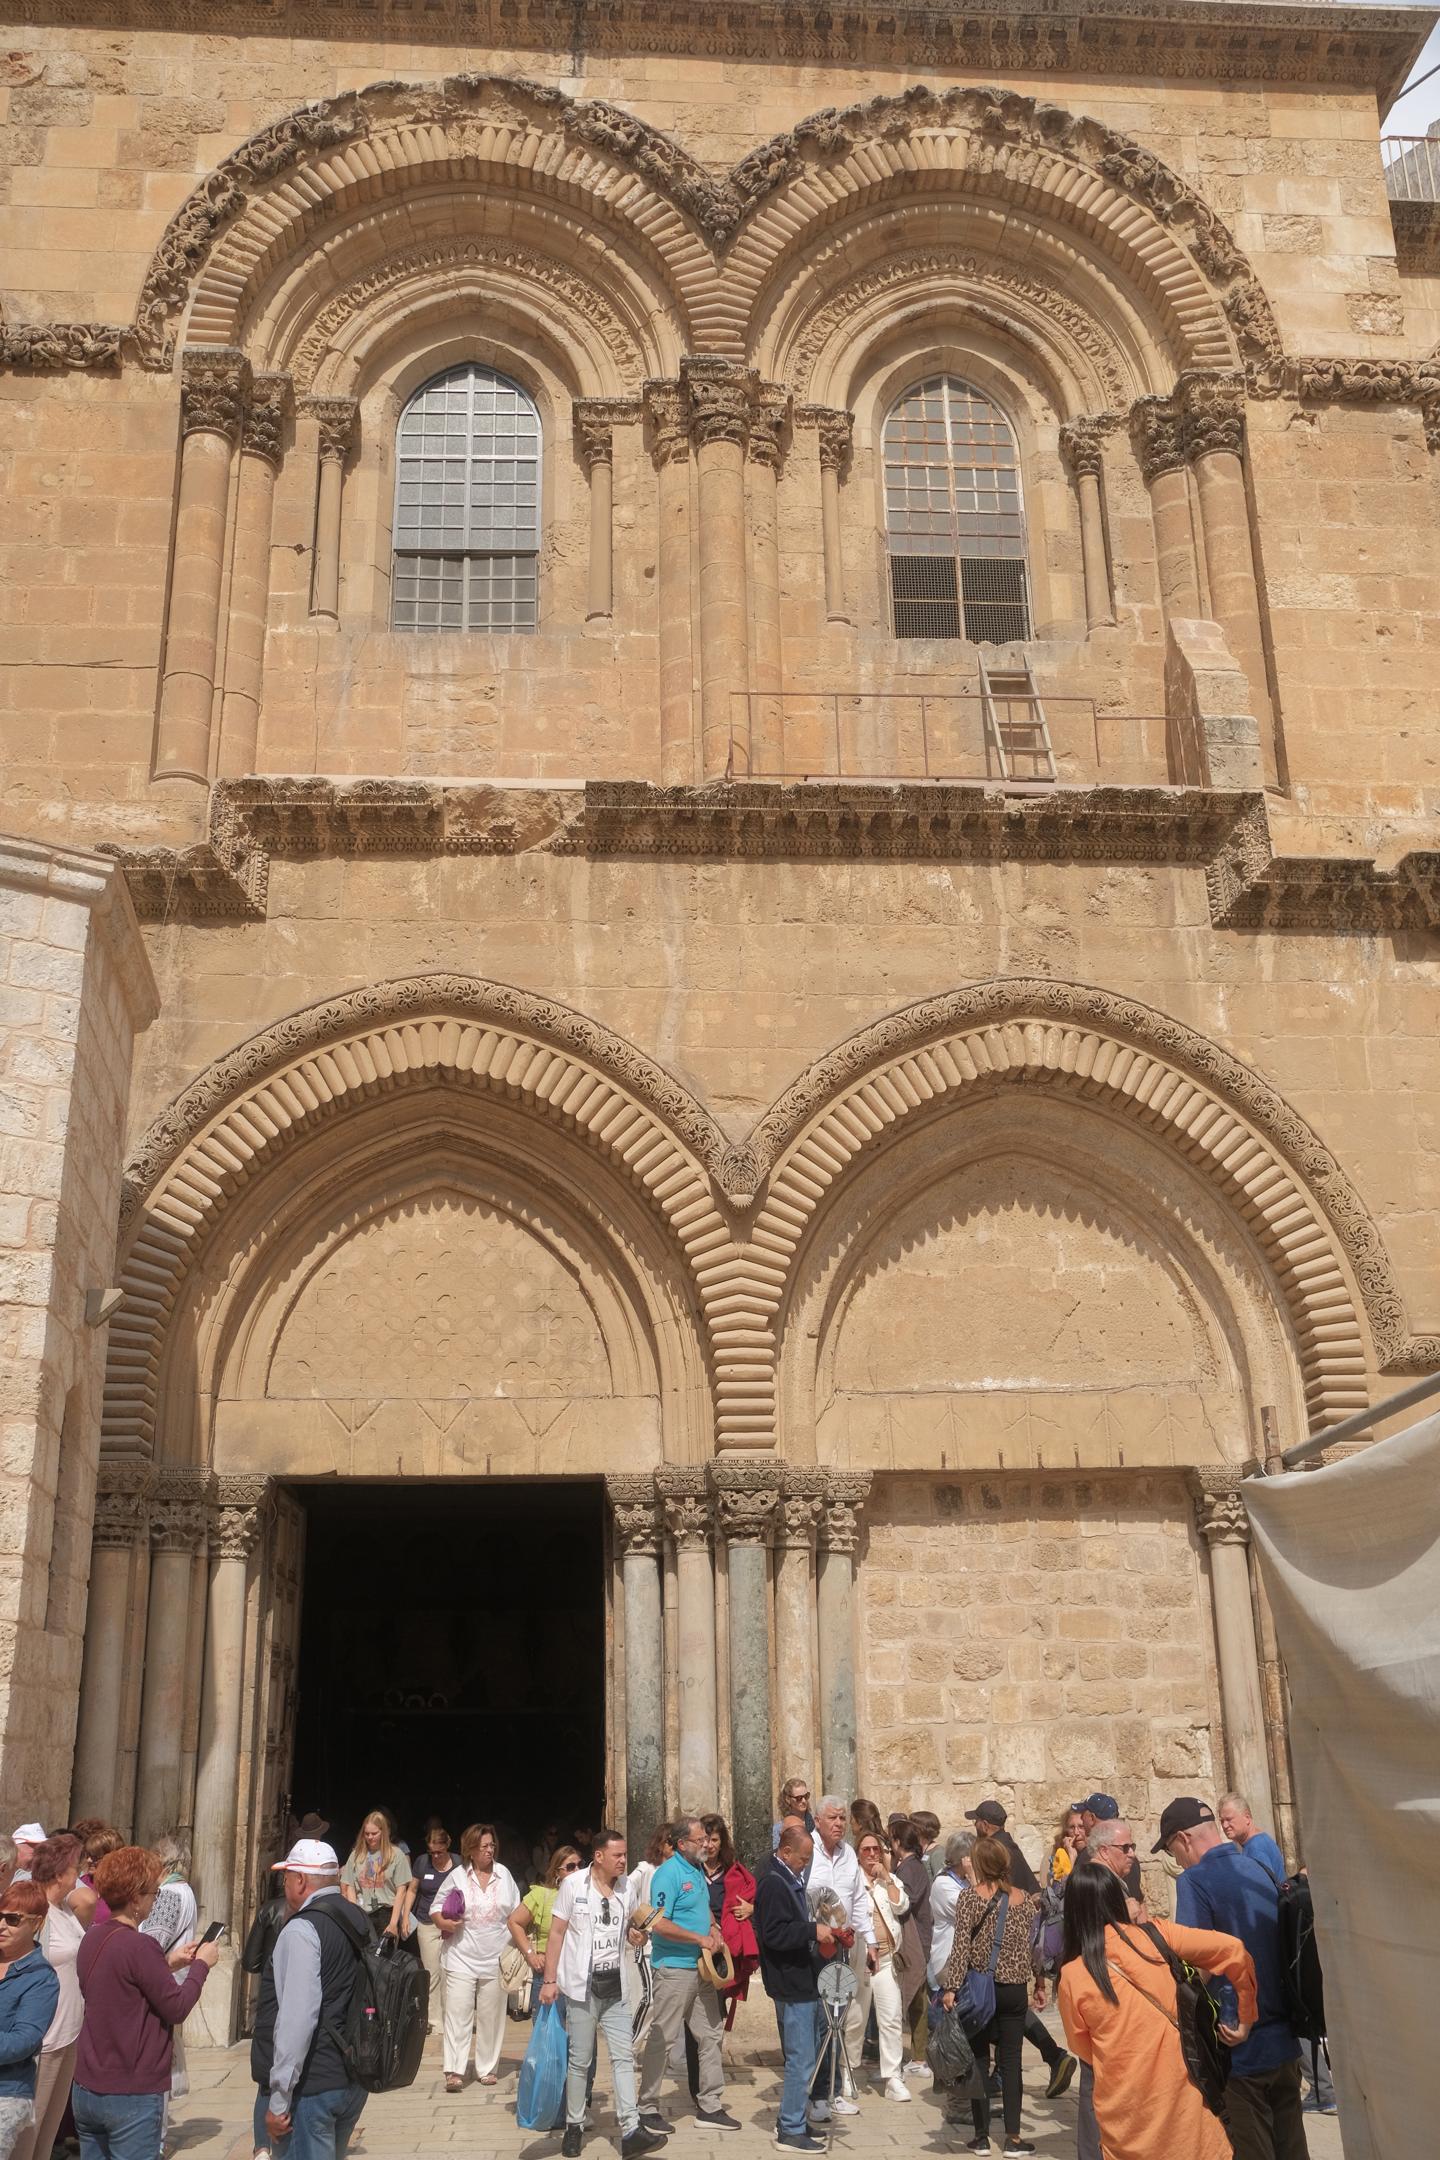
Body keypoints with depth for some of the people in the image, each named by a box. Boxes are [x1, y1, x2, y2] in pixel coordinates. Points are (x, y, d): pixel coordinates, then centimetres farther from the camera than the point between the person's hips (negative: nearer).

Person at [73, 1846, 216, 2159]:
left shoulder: (91, 1937, 4)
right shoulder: (139, 1946, -21)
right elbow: (177, 2007, -15)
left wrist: (168, 1963, 15)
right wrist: (201, 1964, -1)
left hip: (86, 2088, 8)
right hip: (132, 2095, -8)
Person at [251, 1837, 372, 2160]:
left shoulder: (301, 1930, -16)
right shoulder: (361, 1924, 9)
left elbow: (297, 2018, -23)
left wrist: (278, 2101, -20)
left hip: (307, 2086, -8)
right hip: (353, 2083, 8)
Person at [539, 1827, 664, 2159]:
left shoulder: (625, 1887, 4)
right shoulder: (573, 1884, -9)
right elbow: (556, 1933, -6)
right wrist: (549, 1980, -9)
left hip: (614, 1986, 4)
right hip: (582, 1985, -4)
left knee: (623, 2056, -3)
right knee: (580, 2060, 5)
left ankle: (631, 2132, -5)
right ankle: (574, 2126, 20)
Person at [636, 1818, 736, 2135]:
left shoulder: (698, 1870, 10)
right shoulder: (668, 1874, -17)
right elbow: (659, 1924, -23)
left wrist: (713, 1927, 5)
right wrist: (700, 1939, -19)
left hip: (701, 1967, 9)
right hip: (674, 1969, -9)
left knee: (710, 2036, 10)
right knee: (662, 2039, 1)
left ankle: (710, 2107, 18)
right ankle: (648, 2107, 12)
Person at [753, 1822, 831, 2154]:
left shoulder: (791, 1881, 14)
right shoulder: (773, 1883, -17)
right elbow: (774, 1934, -24)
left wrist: (818, 1935, 10)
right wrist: (813, 1930, -24)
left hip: (803, 1980, 10)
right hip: (791, 1984, -10)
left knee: (806, 2055, 18)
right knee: (801, 2059, -5)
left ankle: (790, 2119, 29)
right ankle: (791, 2132, 3)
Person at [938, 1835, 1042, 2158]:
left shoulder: (969, 1896, -9)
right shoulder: (1024, 1899, 0)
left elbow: (961, 1945, -15)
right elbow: (1031, 1946, 5)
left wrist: (951, 1987, -15)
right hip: (1015, 1989, 2)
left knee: (979, 2060, 7)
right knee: (1011, 2061, 9)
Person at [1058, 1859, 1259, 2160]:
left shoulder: (1072, 1976, -8)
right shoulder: (1155, 1935, -6)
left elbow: (1083, 2049, 6)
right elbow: (1233, 1950, -7)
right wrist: (1246, 2019, 5)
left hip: (1126, 2107, -1)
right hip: (1181, 2088, 1)